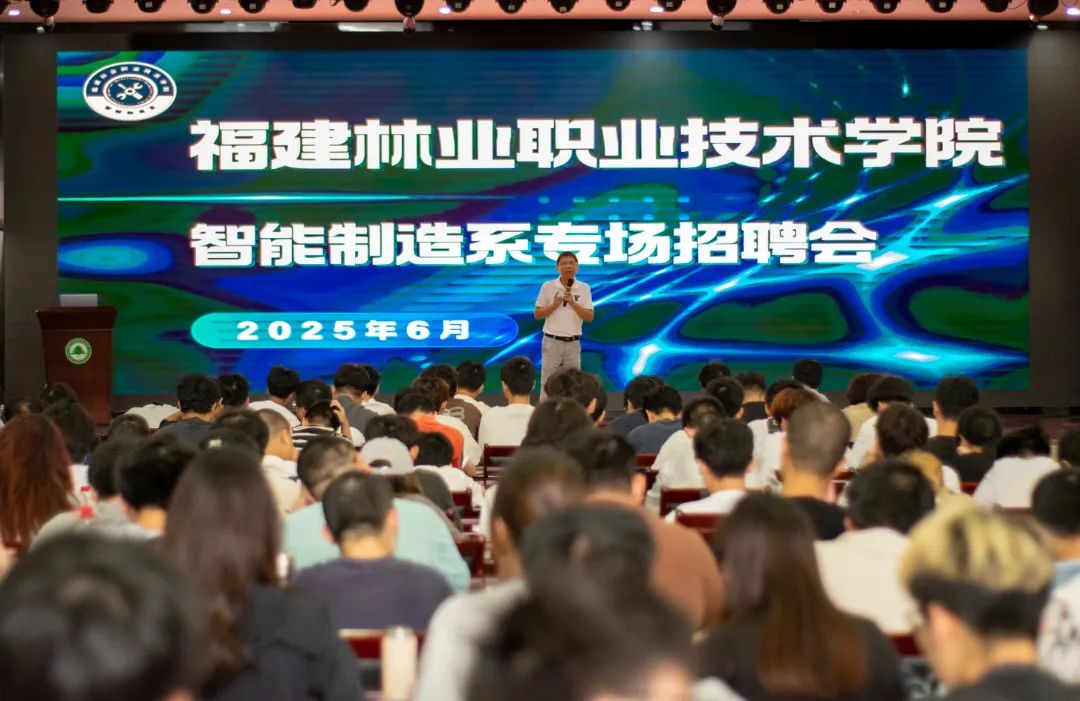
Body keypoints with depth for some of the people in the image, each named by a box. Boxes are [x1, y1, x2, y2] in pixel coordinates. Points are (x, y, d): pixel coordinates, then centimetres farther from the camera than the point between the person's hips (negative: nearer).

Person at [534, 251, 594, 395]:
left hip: (573, 343, 1)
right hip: (552, 341, -1)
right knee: (548, 383, 0)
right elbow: (537, 314, 2)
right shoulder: (548, 286, -1)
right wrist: (554, 305, -15)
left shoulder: (584, 288, 1)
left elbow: (589, 317, -4)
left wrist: (573, 302, -17)